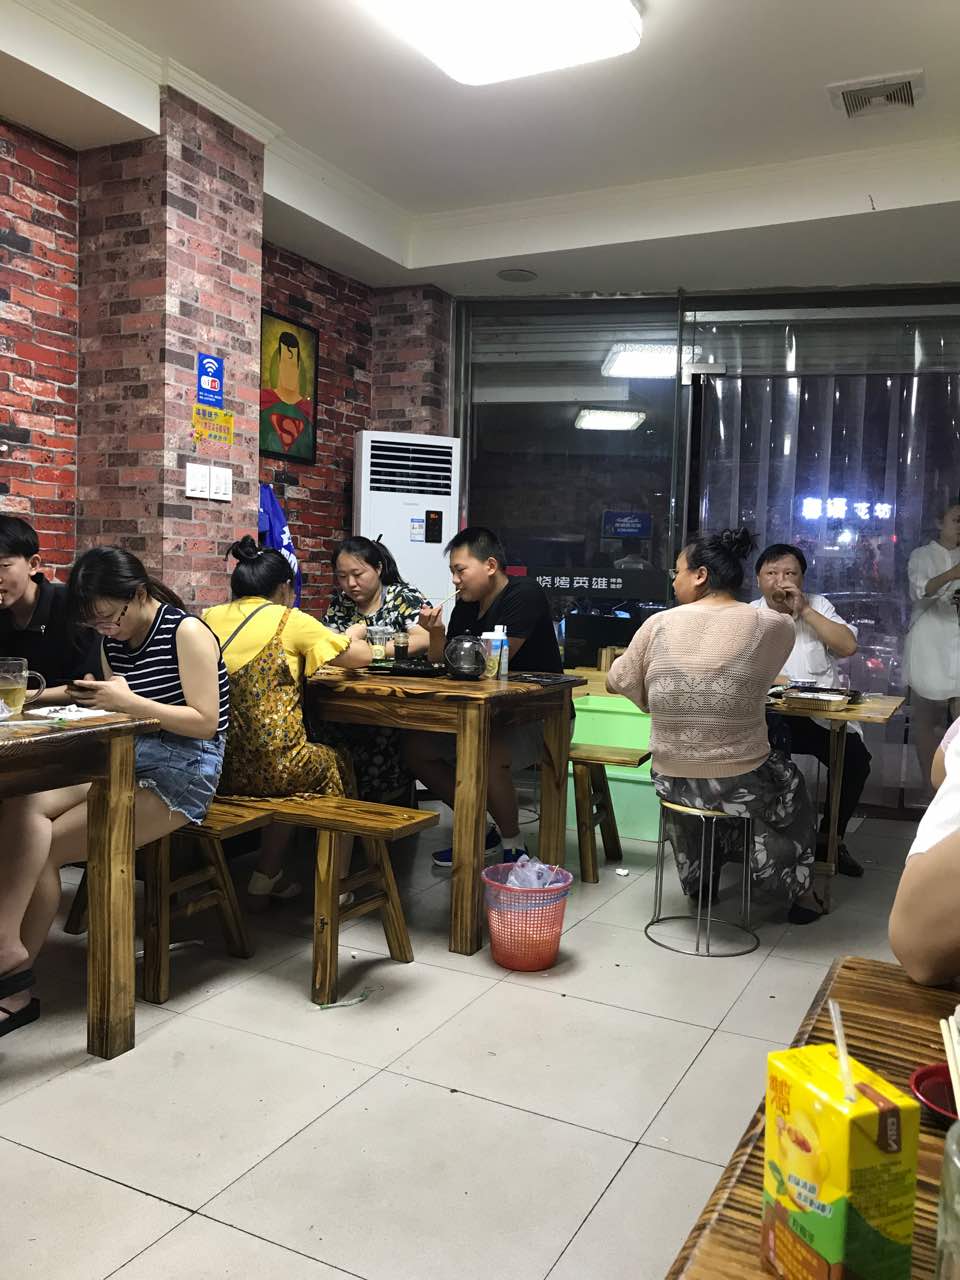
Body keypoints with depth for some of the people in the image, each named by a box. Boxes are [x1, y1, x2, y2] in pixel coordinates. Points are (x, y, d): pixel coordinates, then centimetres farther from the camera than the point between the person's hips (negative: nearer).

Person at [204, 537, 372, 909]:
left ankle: (267, 879, 35)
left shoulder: (211, 618, 8)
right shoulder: (290, 621, -5)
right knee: (338, 766, 25)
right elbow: (362, 656, 1)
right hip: (271, 769, -5)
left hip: (214, 767, 6)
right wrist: (336, 641, 23)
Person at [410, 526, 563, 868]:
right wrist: (437, 634, -13)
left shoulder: (524, 594, -16)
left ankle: (513, 846, -10)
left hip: (538, 715, -8)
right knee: (416, 747, -4)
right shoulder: (465, 606, 8)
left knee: (486, 755, -36)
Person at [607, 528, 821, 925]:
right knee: (790, 781, 32)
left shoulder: (660, 624, -9)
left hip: (670, 784, 2)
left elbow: (617, 683, 2)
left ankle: (698, 882, 52)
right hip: (741, 787, -1)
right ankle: (800, 892, 43)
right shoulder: (774, 626, -10)